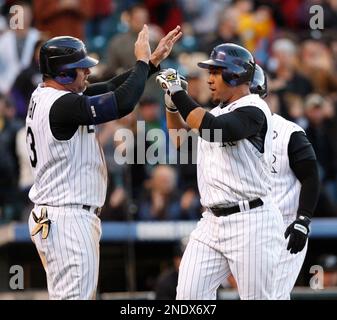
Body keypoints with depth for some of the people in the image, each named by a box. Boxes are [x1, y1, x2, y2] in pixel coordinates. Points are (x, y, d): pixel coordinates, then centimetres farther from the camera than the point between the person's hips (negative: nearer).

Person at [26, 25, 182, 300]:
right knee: (75, 296, -10)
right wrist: (143, 61, -9)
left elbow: (111, 89, 16)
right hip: (69, 221, -11)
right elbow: (123, 102, -24)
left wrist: (154, 60, 11)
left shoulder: (45, 96, 11)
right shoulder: (62, 104, -20)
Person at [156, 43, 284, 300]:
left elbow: (214, 130, -28)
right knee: (189, 295, -1)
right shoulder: (218, 112, 16)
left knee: (257, 297, -4)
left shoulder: (253, 109, -12)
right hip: (213, 221, 8)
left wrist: (179, 95, -21)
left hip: (251, 221, -8)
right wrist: (171, 102, 10)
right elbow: (182, 141, 24)